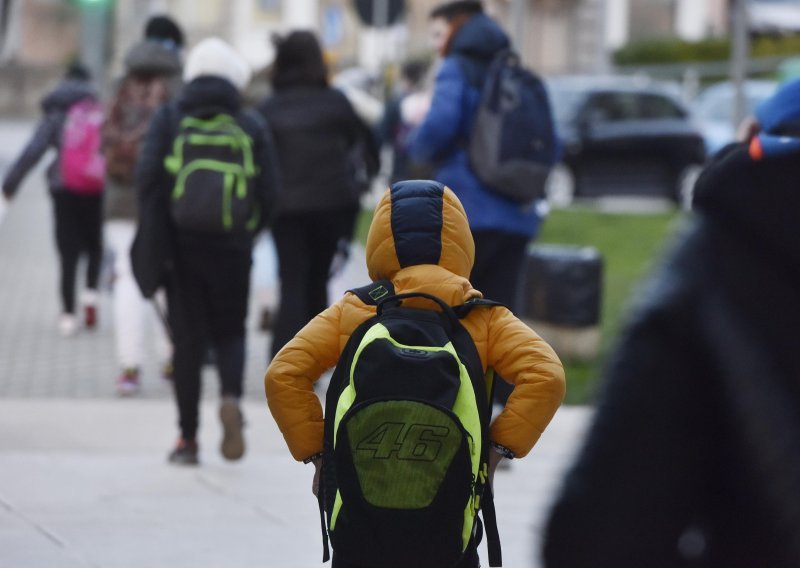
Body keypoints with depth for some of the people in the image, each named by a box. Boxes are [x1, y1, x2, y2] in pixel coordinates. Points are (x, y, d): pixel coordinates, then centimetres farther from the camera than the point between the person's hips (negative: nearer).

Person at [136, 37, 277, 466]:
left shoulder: (169, 120, 3)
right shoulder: (251, 127, 4)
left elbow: (148, 174, -7)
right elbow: (268, 190, -1)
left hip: (182, 240, 0)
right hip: (233, 248, 0)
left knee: (188, 338, 6)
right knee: (229, 332, 13)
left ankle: (188, 438, 5)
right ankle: (231, 396, -18)